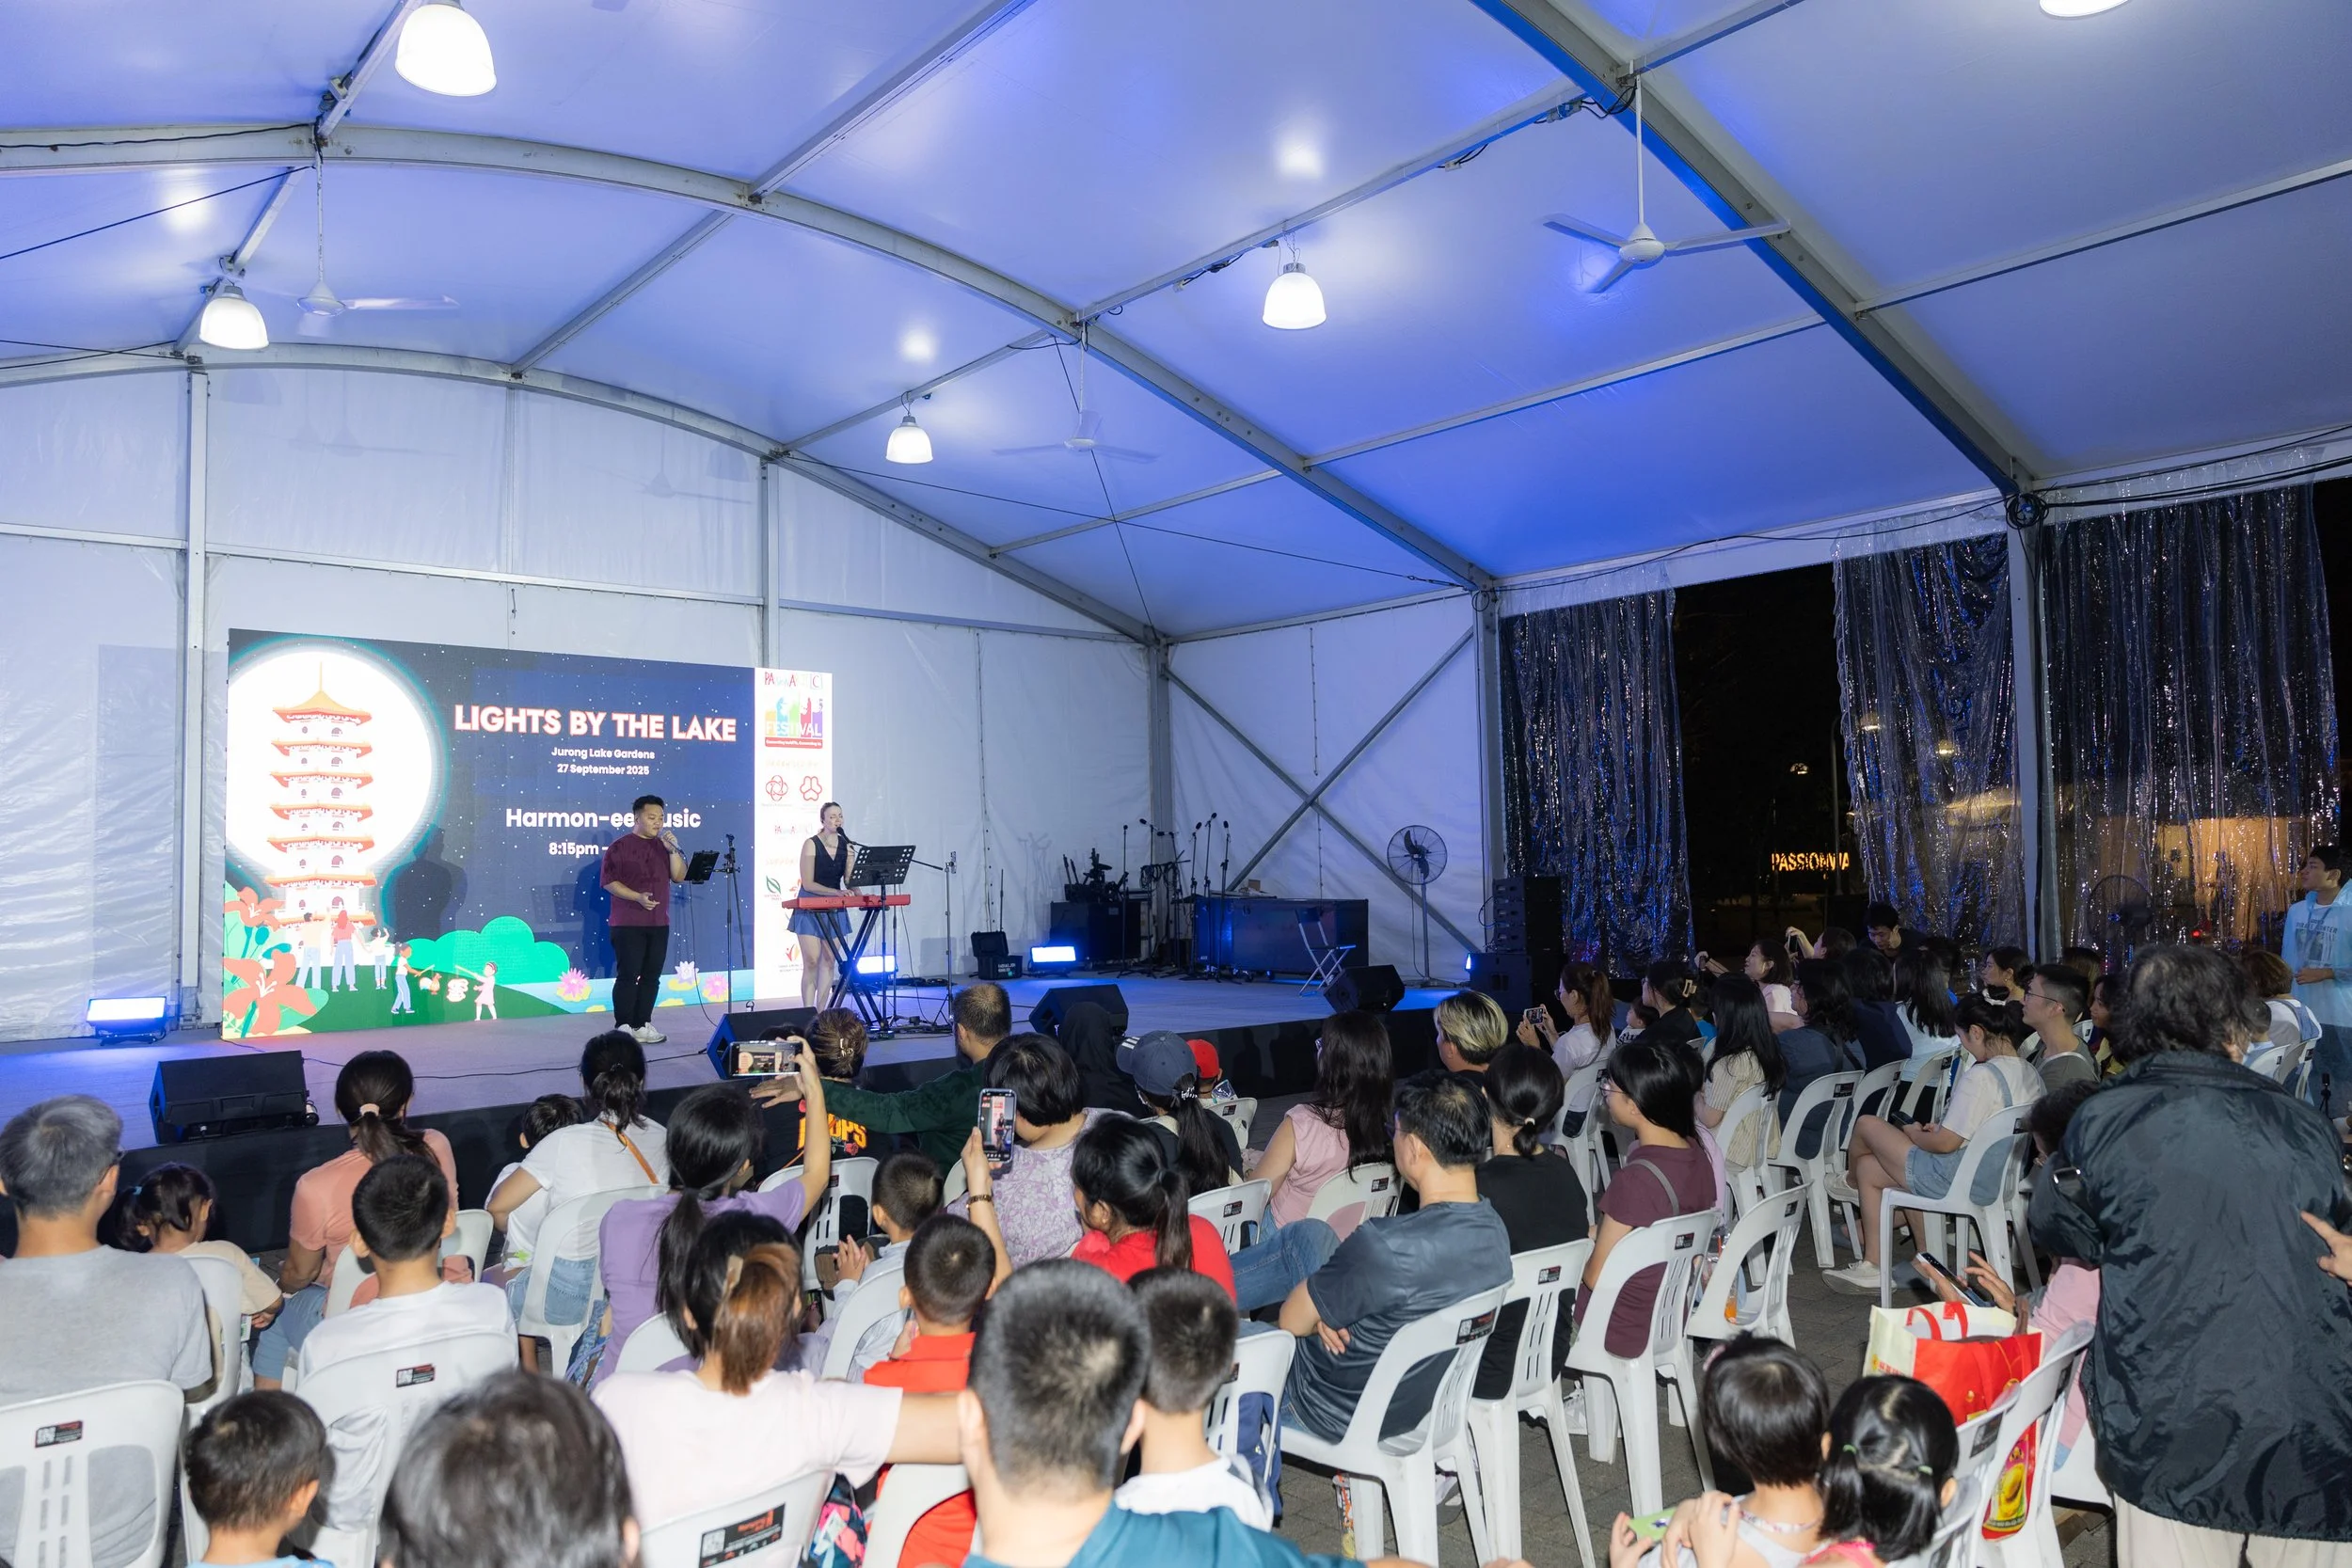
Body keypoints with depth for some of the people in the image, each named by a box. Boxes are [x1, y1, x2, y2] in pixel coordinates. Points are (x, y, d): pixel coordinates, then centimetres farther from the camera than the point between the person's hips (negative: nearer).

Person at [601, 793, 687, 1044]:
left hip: (659, 923, 5)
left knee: (651, 976, 6)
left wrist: (673, 850, -9)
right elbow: (609, 881, -8)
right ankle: (623, 1028, 1)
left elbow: (679, 876, 5)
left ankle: (642, 1025, 13)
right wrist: (638, 897, -18)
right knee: (628, 975, -4)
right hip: (629, 924, -5)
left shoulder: (664, 846, 12)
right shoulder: (620, 846, -2)